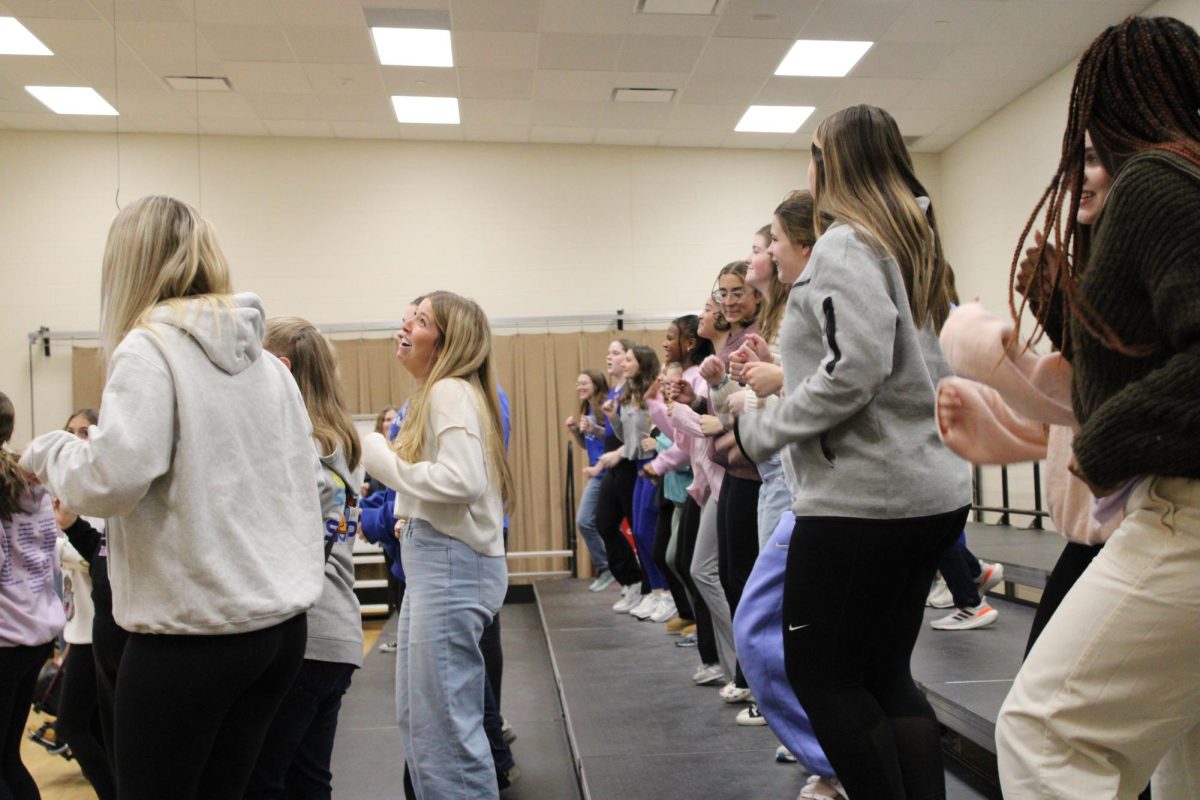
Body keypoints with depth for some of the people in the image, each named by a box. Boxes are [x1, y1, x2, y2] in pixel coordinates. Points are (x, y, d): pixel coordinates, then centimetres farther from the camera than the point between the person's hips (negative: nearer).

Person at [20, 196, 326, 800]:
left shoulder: (148, 349, -9)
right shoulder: (266, 360, 11)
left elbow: (111, 480, -19)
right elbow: (305, 479, 14)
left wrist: (48, 451, 0)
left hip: (191, 631, -7)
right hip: (281, 621, 7)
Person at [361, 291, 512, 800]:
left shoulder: (451, 392, -13)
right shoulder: (435, 393, 18)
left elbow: (460, 481, -25)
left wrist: (381, 458, -15)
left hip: (453, 562, -10)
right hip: (434, 558, 11)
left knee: (443, 723, -3)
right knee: (417, 719, 18)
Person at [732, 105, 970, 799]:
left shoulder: (845, 245, -11)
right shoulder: (916, 243, 16)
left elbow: (854, 370, -22)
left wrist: (758, 434, -11)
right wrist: (786, 378, 17)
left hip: (863, 495, -9)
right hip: (934, 489, 9)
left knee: (820, 672, 5)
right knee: (885, 673, 16)